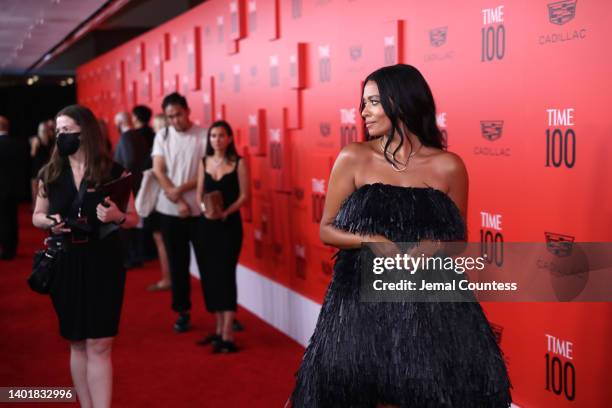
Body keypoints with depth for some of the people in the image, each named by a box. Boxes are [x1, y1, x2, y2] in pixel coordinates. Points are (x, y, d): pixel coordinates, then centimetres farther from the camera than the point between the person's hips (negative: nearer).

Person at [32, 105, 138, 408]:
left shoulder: (114, 172, -4)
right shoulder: (50, 173, 4)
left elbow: (133, 219, 1)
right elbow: (36, 217, 14)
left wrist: (118, 217, -21)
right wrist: (50, 221, -9)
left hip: (103, 265, -3)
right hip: (65, 265, 3)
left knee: (99, 346, -3)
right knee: (77, 345, 11)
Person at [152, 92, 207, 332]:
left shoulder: (203, 135, -3)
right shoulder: (162, 136, 6)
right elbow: (158, 171, -2)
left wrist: (181, 189, -18)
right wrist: (178, 201, -12)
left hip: (199, 210, -3)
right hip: (170, 210, 3)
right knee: (177, 264, 10)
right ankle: (183, 312, 20)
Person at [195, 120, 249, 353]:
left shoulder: (238, 163, -3)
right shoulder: (204, 162, 10)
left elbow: (244, 195, -7)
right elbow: (199, 194, 9)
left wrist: (225, 212, -20)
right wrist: (204, 208, -12)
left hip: (230, 223, -5)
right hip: (207, 224, 5)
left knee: (225, 275, -10)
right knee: (209, 275, 6)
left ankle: (228, 336, -8)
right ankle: (219, 329, 19)